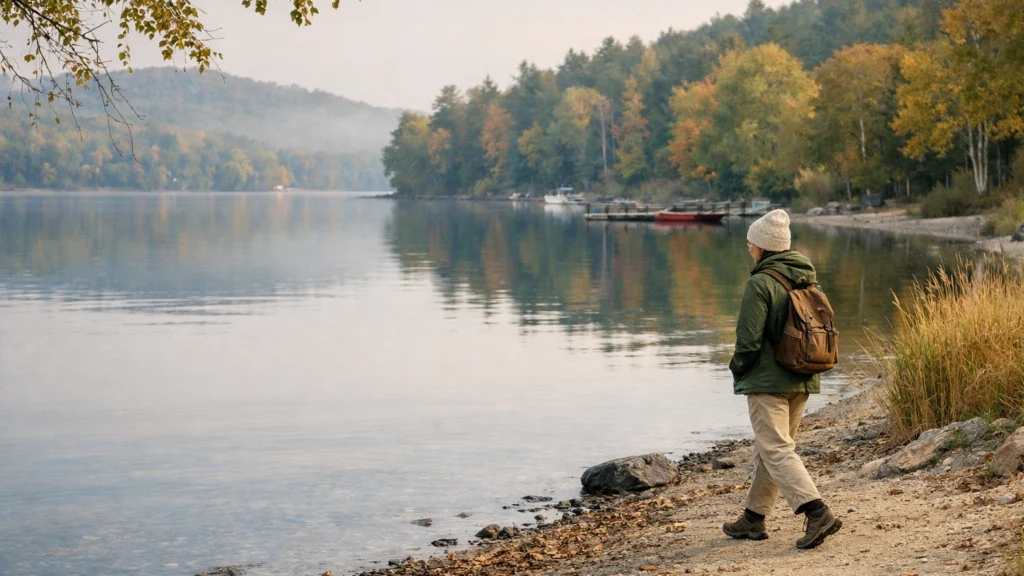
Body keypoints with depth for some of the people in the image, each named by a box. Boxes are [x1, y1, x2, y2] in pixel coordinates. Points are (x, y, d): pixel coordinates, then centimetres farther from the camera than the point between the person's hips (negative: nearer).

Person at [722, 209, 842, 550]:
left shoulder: (760, 284, -15)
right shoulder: (807, 280, 9)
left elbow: (749, 340, -17)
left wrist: (737, 371, 0)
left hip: (768, 381, -8)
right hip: (802, 382, 8)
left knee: (776, 450, -6)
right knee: (768, 447, 17)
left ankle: (817, 513, -19)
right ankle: (754, 518, 25)